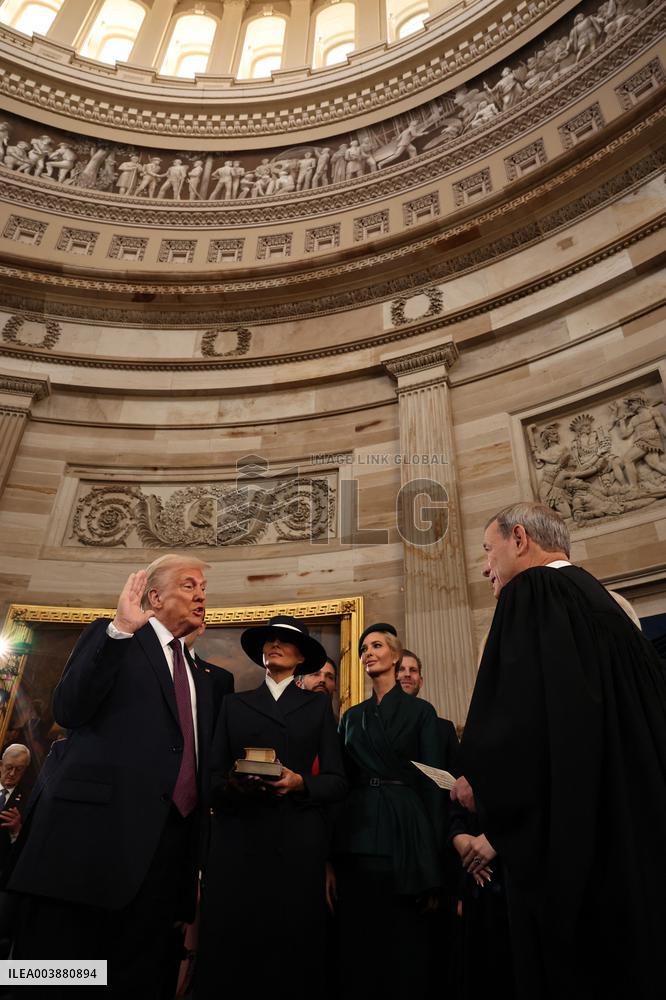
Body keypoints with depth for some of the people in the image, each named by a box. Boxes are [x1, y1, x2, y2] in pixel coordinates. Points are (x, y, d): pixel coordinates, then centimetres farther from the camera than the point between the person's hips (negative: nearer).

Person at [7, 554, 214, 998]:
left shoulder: (199, 678, 21)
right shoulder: (112, 639, 3)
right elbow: (68, 710, -13)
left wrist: (196, 856, 13)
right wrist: (120, 629, -22)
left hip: (166, 841, 6)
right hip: (95, 827, -6)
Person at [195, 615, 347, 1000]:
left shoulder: (318, 706, 12)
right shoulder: (234, 704, 15)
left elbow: (337, 781, 6)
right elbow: (213, 776, 9)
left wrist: (301, 784, -12)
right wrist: (234, 785, -12)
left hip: (298, 842, 0)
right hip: (237, 839, 1)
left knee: (293, 951, 0)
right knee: (231, 950, 0)